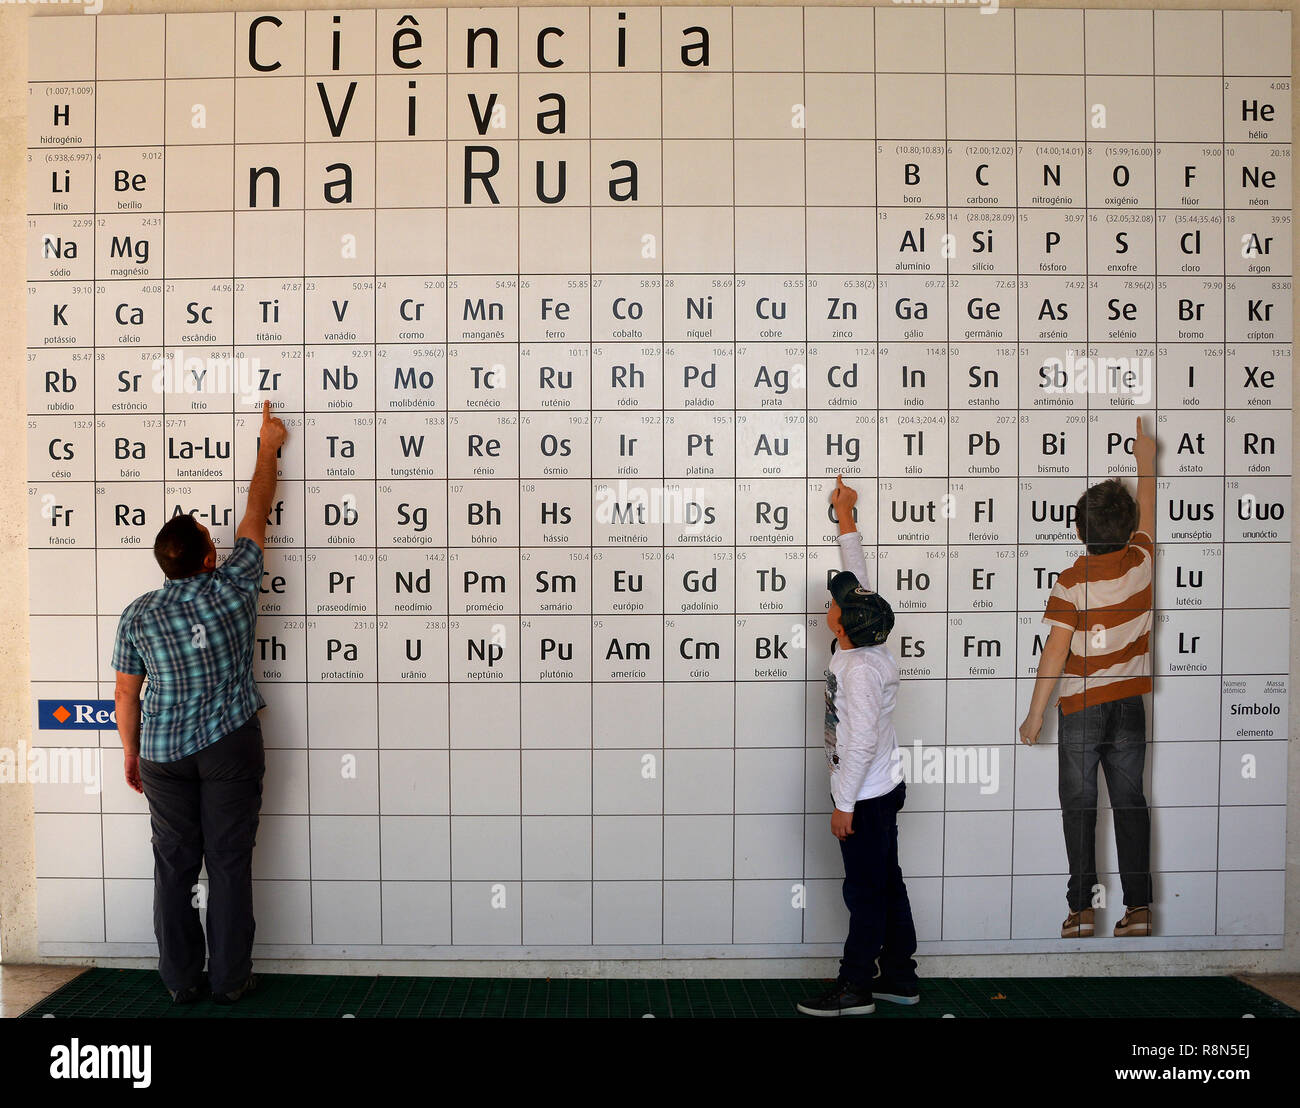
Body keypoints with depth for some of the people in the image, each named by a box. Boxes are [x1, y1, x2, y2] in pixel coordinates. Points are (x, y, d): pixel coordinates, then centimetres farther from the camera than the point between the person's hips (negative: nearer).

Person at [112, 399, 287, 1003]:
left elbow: (126, 693, 4)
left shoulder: (137, 616, -2)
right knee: (229, 863, 5)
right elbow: (255, 514, 2)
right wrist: (268, 446, 14)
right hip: (230, 747, -2)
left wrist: (130, 752, 18)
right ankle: (229, 980, 12)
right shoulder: (233, 586, -9)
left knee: (174, 864, 11)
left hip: (164, 752, 2)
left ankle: (181, 981, 18)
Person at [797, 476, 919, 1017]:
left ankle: (853, 988, 10)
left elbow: (861, 742, -25)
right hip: (880, 791, 9)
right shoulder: (865, 648, 2)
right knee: (886, 886, 16)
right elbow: (859, 580, 14)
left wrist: (844, 805, -19)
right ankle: (899, 978, 26)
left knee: (866, 892, 0)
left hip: (867, 796, -9)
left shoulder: (860, 668, -23)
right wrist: (844, 516, 21)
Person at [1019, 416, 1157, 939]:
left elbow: (1054, 654, -15)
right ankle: (1138, 907, 10)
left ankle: (1081, 907, 9)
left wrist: (1034, 715, -9)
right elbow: (1147, 513, 18)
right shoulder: (1141, 562, -3)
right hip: (1129, 707, 4)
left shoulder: (1071, 581, -14)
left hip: (1080, 709, -3)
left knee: (1079, 806, 5)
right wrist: (1145, 461, 32)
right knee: (1130, 803, 10)